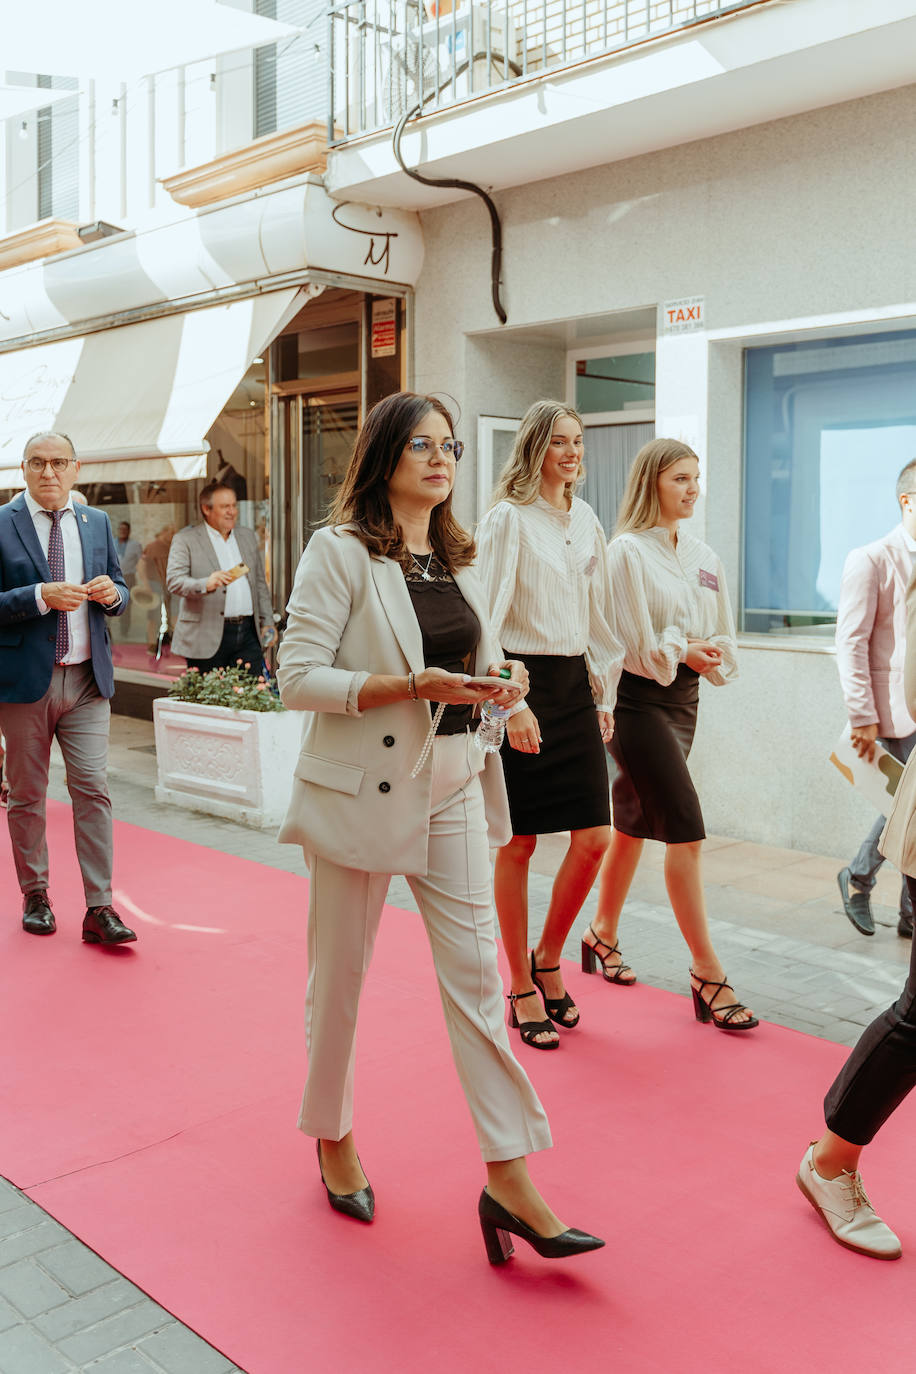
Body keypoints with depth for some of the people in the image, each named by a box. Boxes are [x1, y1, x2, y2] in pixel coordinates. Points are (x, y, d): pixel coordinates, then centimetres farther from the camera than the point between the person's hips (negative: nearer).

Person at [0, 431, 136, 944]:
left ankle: (100, 909, 1)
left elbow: (121, 592, 15)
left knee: (94, 790, -2)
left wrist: (112, 592, -8)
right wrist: (41, 597, -20)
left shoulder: (98, 522, 11)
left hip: (88, 678, 2)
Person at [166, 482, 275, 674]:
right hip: (208, 637, -4)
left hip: (248, 633, 4)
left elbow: (260, 584, 21)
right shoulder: (186, 540, 0)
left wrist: (267, 622, 14)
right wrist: (206, 584, -29)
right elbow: (173, 581, -11)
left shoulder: (248, 536, 17)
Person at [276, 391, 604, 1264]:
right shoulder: (340, 551, -9)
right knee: (340, 977, 10)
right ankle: (332, 1140, 34)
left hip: (450, 789, 5)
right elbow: (298, 677, -15)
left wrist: (497, 676, -1)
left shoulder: (460, 559, 12)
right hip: (360, 790, -5)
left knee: (476, 975, 2)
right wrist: (413, 686, -23)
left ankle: (509, 1182, 9)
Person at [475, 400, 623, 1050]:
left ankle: (548, 959, 25)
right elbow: (486, 620, -13)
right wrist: (512, 704, -19)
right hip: (522, 683, -6)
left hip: (575, 684, 6)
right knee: (519, 845, 2)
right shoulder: (507, 519, -8)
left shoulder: (586, 520, 13)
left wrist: (604, 695, 15)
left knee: (595, 838, 3)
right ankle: (522, 989, 17)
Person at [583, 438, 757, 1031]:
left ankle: (603, 935, 33)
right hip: (639, 699, -7)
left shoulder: (704, 558, 12)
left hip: (683, 698, 7)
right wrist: (680, 650, -8)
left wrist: (709, 657, -5)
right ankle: (707, 974, -3)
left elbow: (723, 638, 15)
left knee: (635, 823, 16)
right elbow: (629, 641, -13)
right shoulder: (628, 551, -9)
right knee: (686, 830, -10)